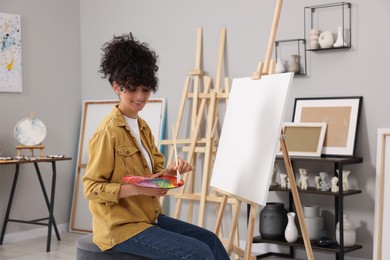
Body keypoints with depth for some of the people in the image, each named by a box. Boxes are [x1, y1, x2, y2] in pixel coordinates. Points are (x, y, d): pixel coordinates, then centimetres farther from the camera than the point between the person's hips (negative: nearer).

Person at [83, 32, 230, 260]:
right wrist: (137, 189, -28)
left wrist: (172, 171, -10)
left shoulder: (143, 127, 11)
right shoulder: (108, 131, -16)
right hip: (121, 226, -8)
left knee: (210, 240, 3)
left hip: (149, 217, 8)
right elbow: (92, 188, -17)